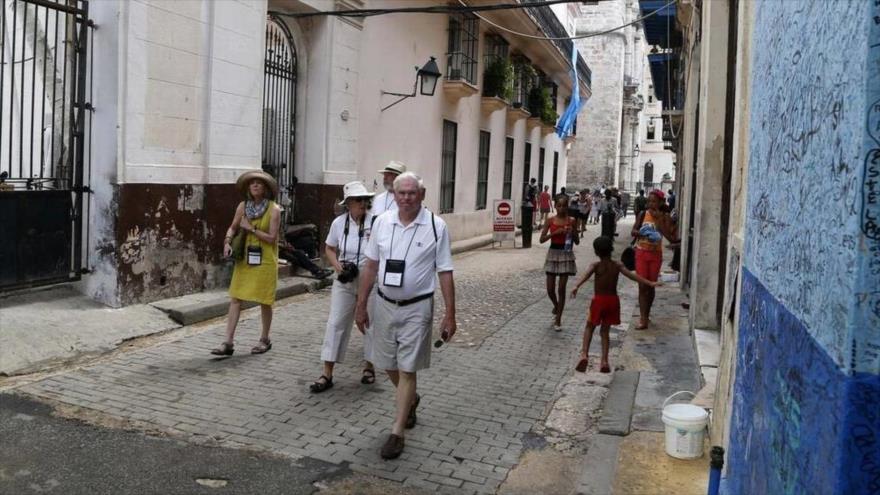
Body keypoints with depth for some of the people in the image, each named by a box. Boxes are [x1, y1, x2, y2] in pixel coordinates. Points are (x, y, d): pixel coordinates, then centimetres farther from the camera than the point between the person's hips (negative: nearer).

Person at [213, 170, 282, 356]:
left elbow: (271, 238, -12)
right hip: (245, 259, 4)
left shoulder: (274, 209, -10)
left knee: (264, 301, 6)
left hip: (265, 260, -4)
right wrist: (227, 242, -5)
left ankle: (265, 340, 24)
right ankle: (228, 343, 2)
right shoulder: (243, 206, 3)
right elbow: (233, 227, 13)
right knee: (235, 299, -1)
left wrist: (251, 229, -14)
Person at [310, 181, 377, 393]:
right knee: (335, 323, 1)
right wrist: (338, 266, -5)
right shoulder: (339, 222, -1)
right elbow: (329, 248, 13)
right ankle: (327, 374, 8)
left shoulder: (375, 223, -11)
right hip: (345, 282, 3)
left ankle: (369, 367, 30)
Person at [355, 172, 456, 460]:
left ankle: (397, 434, 10)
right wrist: (361, 305, 7)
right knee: (389, 365, 16)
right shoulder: (382, 223, 0)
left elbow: (445, 273, -7)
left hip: (417, 308, -4)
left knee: (407, 370, -1)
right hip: (384, 304, 4)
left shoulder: (436, 226, -9)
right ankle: (411, 400, 46)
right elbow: (371, 266, 7)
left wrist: (450, 315, -8)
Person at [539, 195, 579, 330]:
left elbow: (577, 242, 3)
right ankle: (556, 307, 36)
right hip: (553, 253, 1)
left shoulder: (571, 221, -1)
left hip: (566, 254, -1)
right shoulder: (551, 220, -1)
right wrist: (555, 232, -17)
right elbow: (542, 239, -5)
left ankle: (558, 319, 10)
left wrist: (572, 233, -16)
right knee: (550, 289, 4)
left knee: (561, 289, 0)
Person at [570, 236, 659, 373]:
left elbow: (586, 275, -26)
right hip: (613, 300, 3)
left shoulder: (596, 265, -9)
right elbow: (632, 276, -7)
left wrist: (576, 287, -41)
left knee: (589, 327, 14)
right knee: (605, 331, 15)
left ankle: (584, 354, -6)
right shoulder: (617, 265, -1)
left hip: (599, 300, -3)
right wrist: (649, 283, -4)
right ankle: (604, 361, 7)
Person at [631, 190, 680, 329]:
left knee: (651, 286, 10)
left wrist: (658, 219, -19)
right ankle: (643, 319, -6)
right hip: (641, 253, 0)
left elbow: (669, 236, -15)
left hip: (656, 254, 0)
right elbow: (633, 231, -2)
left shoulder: (664, 216, -5)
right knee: (642, 286, -4)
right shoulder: (642, 214, -2)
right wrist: (643, 233, -23)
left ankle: (646, 315, 28)